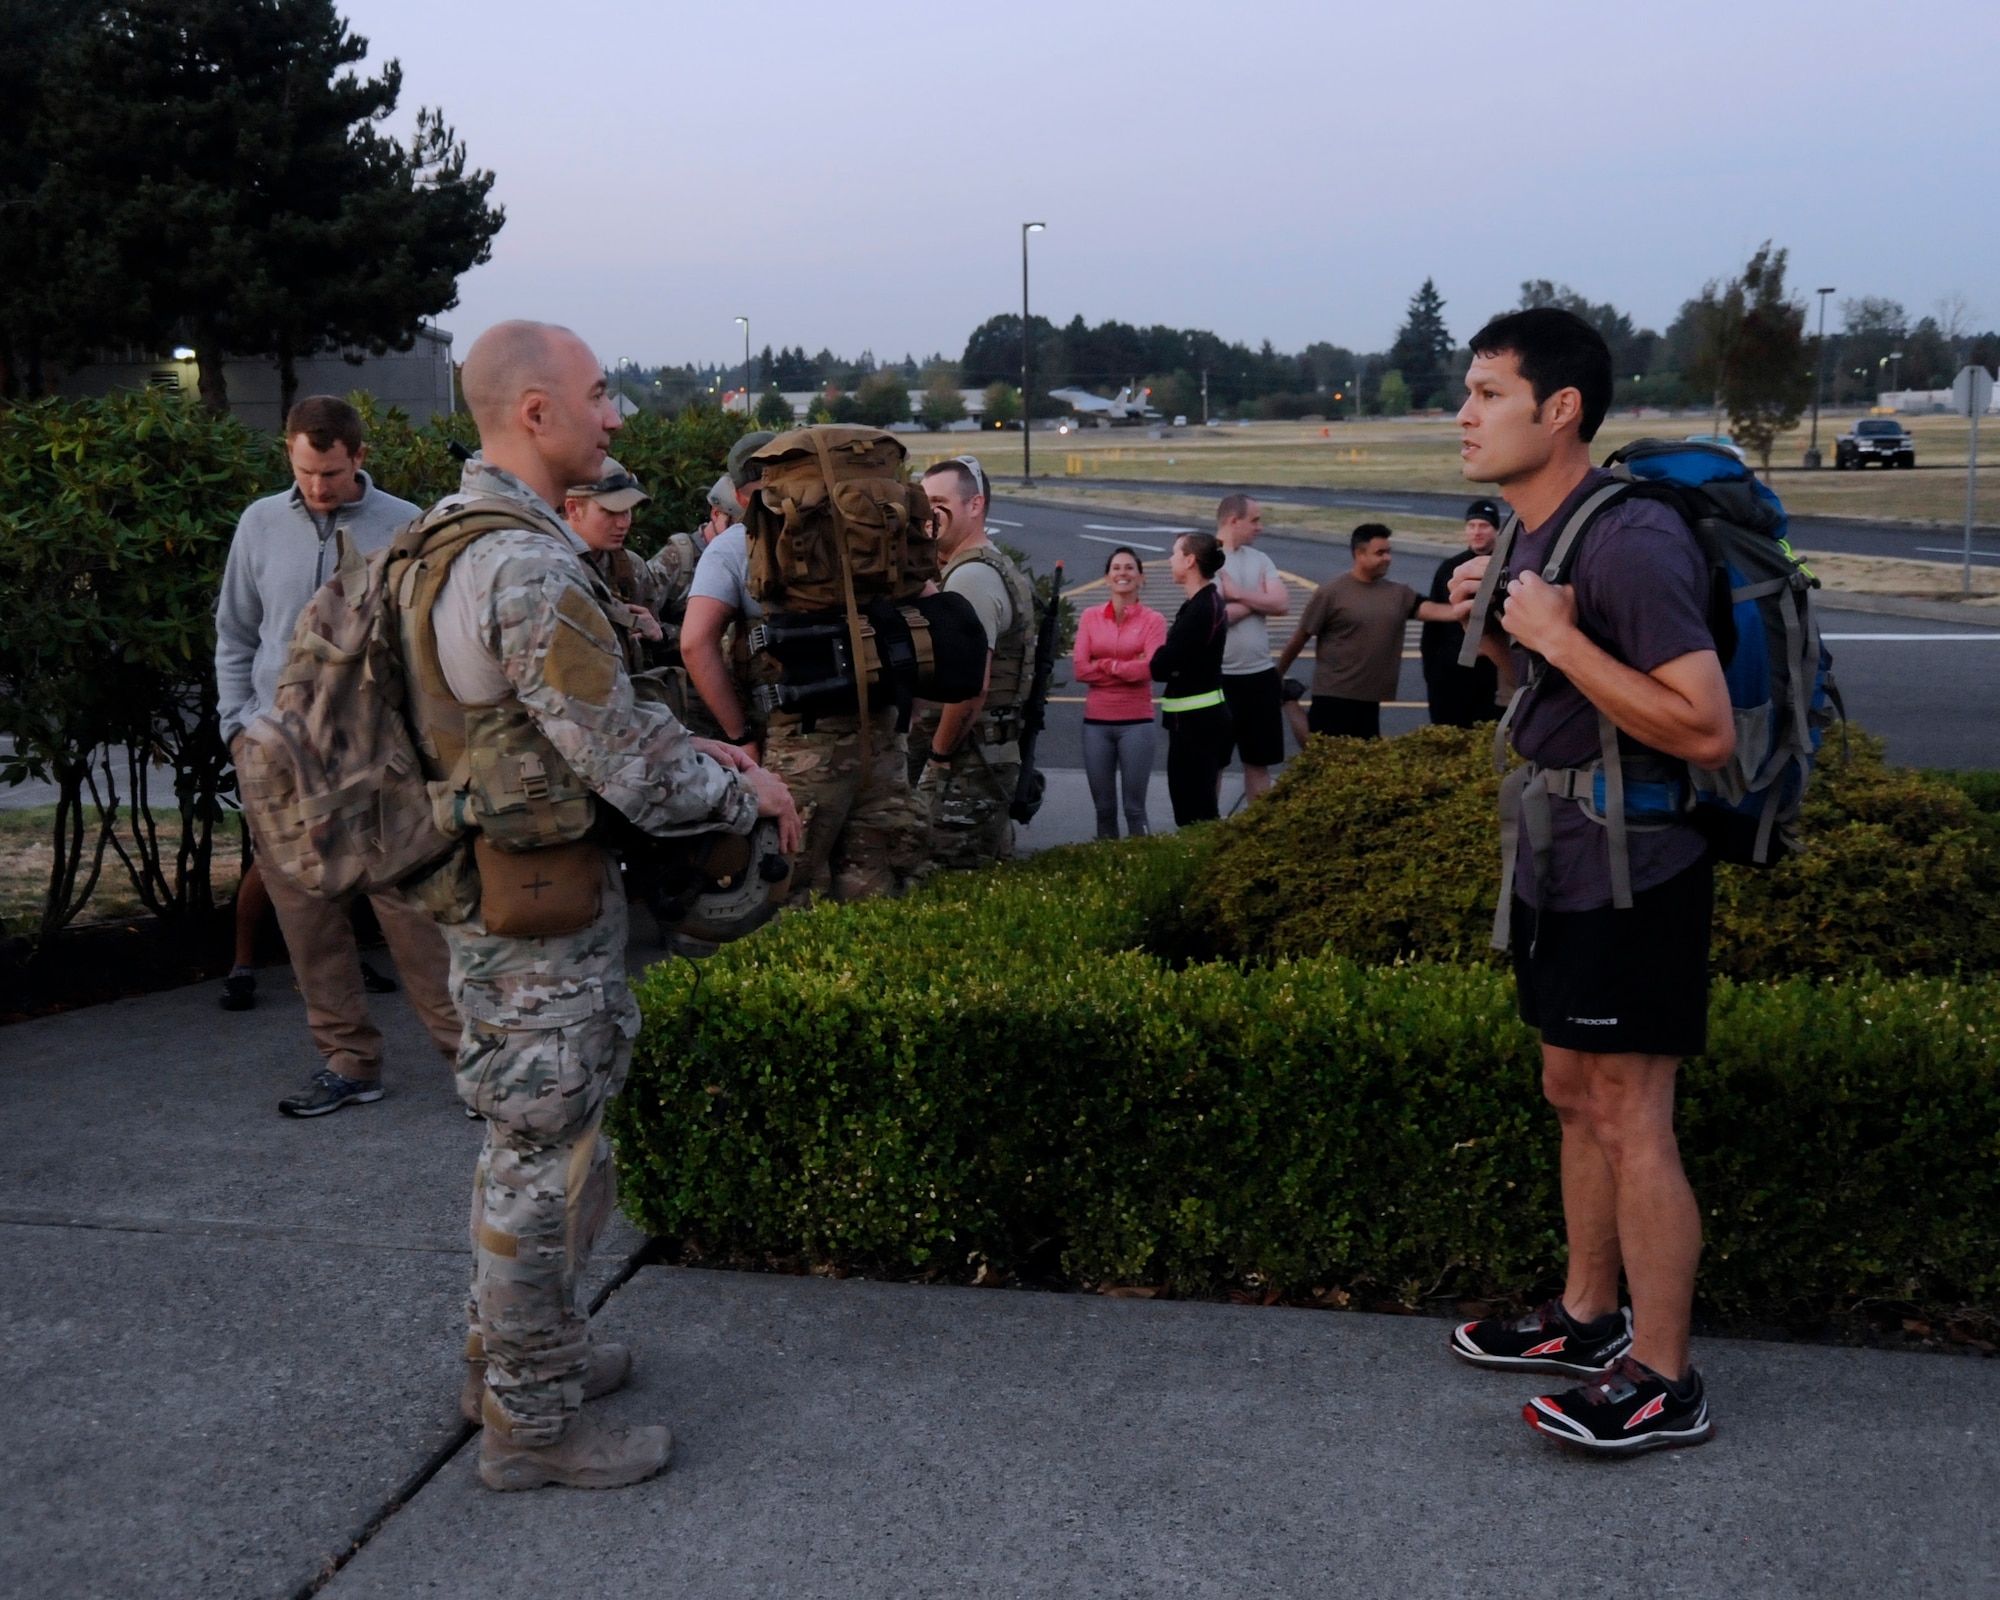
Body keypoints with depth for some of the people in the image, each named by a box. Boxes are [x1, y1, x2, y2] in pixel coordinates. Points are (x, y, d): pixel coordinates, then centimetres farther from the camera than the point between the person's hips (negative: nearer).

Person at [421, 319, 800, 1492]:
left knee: (529, 1147, 23)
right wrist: (748, 796, -8)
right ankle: (533, 1422, 15)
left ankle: (514, 1353, 39)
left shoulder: (466, 535, 9)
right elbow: (627, 767, -25)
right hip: (540, 919, -10)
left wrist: (696, 750, 8)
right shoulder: (531, 570, -25)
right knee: (550, 1162, 2)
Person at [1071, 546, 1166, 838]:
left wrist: (1104, 664, -7)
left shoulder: (1153, 620, -1)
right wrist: (1128, 668, -9)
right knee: (1103, 806, 8)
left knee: (1134, 805, 0)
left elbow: (1150, 668, -14)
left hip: (1136, 722, -2)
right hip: (1096, 721, 2)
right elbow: (1080, 669, -3)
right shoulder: (1090, 617, 6)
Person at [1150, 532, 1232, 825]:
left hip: (1194, 721, -10)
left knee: (1193, 812, -6)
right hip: (1204, 715, 10)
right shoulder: (1209, 603, 13)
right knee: (1203, 808, 16)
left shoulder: (1200, 609, -19)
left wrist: (1159, 658, 0)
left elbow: (1161, 666, -21)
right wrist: (1166, 660, -10)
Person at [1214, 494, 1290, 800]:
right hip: (1219, 677, -6)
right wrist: (1258, 599, -6)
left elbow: (1282, 604, -3)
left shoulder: (1260, 559, 9)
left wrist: (1239, 595, -13)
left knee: (1259, 760, 13)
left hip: (1261, 674, 6)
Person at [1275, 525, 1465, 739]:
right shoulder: (1331, 593, -7)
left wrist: (1470, 606, -23)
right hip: (1333, 698, -5)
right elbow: (1299, 638, -3)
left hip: (1369, 700, 5)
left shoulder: (1399, 594, 7)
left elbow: (1433, 610, -6)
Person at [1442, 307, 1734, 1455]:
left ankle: (1661, 1382, 9)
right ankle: (1590, 1318, 33)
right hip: (1562, 864, 10)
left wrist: (1558, 637, -26)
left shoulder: (1633, 542, -22)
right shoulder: (1538, 534, 9)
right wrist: (1496, 624, 3)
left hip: (1632, 873, -10)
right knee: (1575, 1094, 18)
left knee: (1630, 1117, -3)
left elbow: (1707, 731, -26)